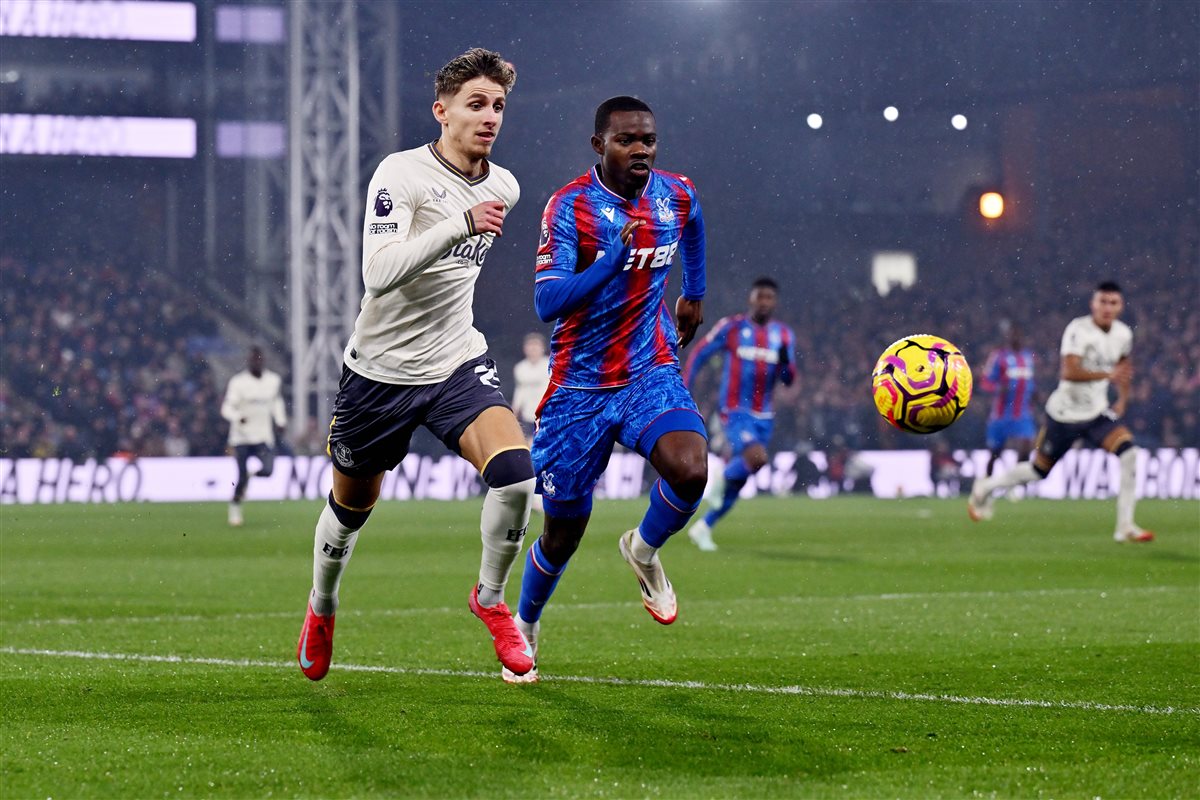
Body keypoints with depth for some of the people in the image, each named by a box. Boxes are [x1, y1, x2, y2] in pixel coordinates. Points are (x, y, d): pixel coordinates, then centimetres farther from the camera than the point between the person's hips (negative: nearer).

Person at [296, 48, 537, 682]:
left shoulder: (503, 188, 1)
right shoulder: (401, 174, -18)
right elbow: (379, 273, -31)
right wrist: (460, 225, -39)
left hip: (458, 363, 3)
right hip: (381, 366, -3)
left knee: (514, 472, -23)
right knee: (352, 505, 14)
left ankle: (491, 597, 0)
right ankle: (322, 609, 43)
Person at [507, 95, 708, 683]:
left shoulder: (677, 196, -1)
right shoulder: (570, 206, -15)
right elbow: (547, 303, -26)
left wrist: (695, 294, 33)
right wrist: (616, 255, -35)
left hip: (651, 372, 3)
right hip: (580, 387, -3)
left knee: (690, 471, -27)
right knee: (564, 530, 6)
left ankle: (643, 551, 6)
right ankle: (524, 628, 35)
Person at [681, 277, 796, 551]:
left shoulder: (783, 335, 7)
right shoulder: (731, 327, -4)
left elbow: (788, 380, 5)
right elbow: (699, 355, 4)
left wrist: (786, 362, -18)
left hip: (763, 416, 5)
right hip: (735, 413, -5)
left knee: (737, 481, 9)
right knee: (757, 458, -29)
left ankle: (703, 527, 24)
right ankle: (719, 481, -1)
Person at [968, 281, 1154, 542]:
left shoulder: (1123, 334, 1)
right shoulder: (1078, 329, -20)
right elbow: (1069, 372, -34)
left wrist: (1122, 399, 13)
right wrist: (1108, 374, -43)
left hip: (1097, 413, 5)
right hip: (1065, 413, -5)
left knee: (1129, 453, -19)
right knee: (1040, 470, 9)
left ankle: (1125, 526, -14)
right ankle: (985, 488, 37)